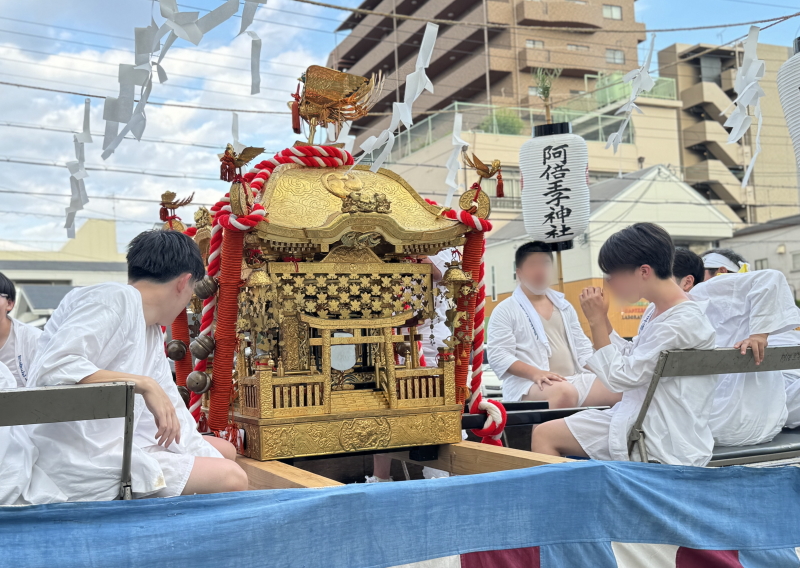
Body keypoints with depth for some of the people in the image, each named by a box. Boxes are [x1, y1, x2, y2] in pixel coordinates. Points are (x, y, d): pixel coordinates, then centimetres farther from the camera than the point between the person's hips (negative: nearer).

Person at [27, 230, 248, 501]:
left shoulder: (152, 331, 15)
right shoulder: (116, 299, -14)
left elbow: (170, 412, 14)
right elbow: (51, 369, -27)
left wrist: (212, 460, 7)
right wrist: (143, 384, -28)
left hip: (114, 445, 10)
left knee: (224, 450, 17)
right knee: (231, 477, -10)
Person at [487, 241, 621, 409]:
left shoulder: (564, 306, 22)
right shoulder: (505, 310, 2)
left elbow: (582, 346, 23)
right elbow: (498, 355, -8)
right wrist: (535, 373, -23)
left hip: (573, 380, 6)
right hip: (528, 384, -6)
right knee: (565, 392, -39)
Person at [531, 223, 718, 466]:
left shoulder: (683, 322, -19)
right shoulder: (658, 311, 10)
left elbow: (619, 377, -18)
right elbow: (630, 359, 18)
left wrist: (597, 321, -11)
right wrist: (602, 319, 7)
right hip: (639, 417, 9)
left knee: (545, 435, -9)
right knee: (543, 433, 5)